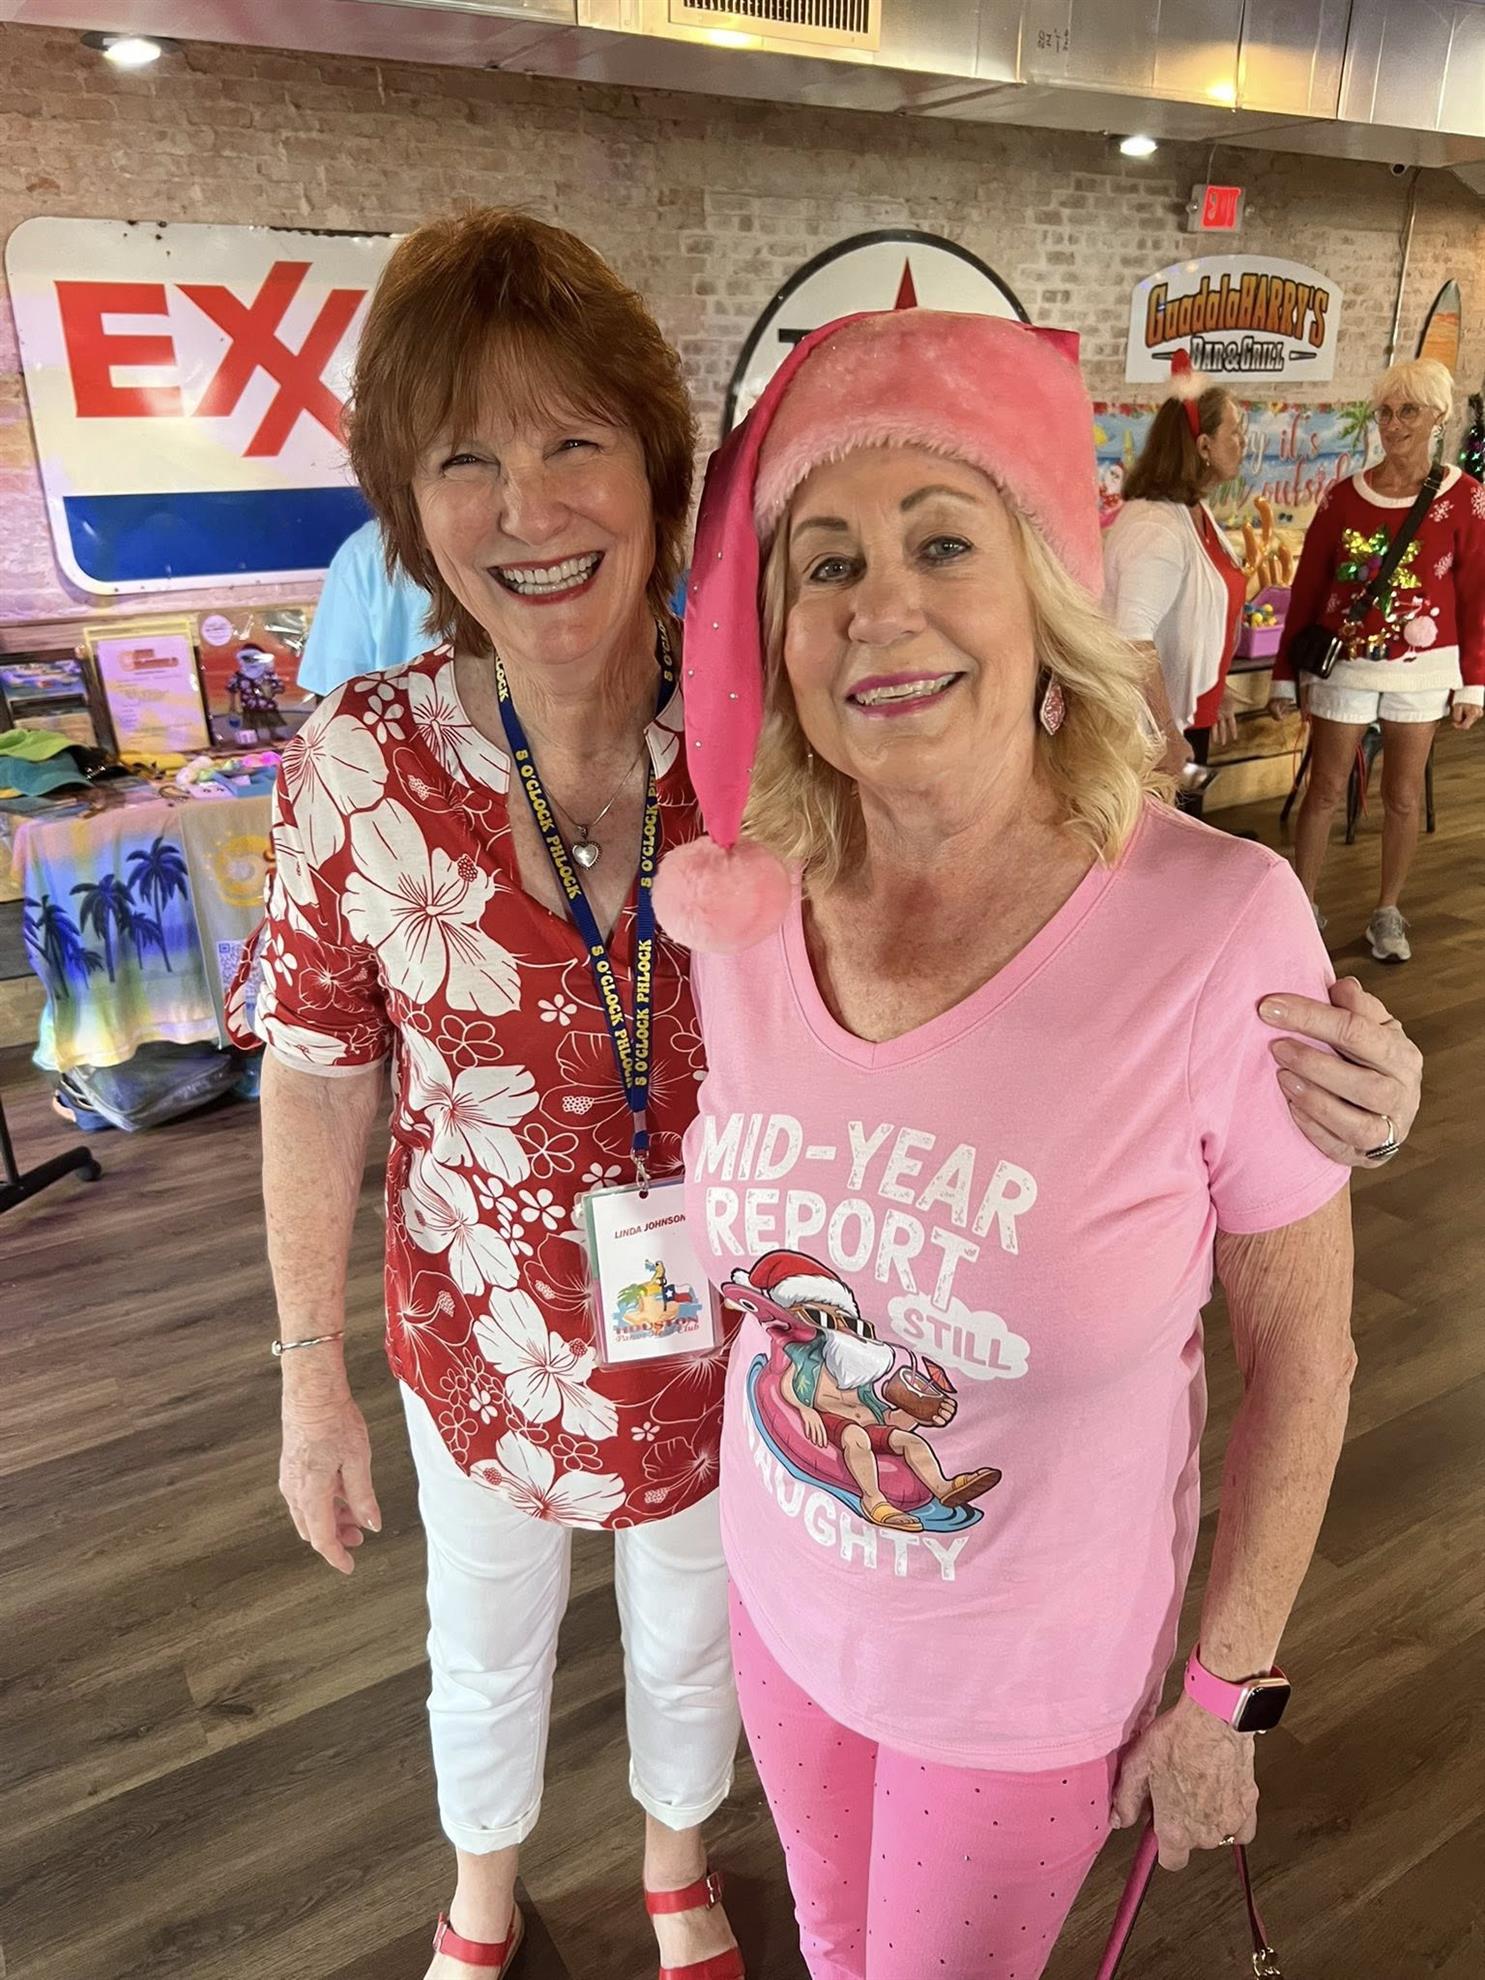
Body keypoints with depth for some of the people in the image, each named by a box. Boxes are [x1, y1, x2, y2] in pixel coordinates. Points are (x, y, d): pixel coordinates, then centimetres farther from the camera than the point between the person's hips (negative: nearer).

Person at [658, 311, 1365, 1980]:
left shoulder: (1219, 928, -28)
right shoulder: (736, 910, -16)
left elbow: (1300, 1347, -15)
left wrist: (1227, 1689, -6)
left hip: (1036, 1680, -3)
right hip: (783, 1600, 4)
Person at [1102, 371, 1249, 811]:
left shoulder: (1197, 513, 7)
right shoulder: (1155, 527, -25)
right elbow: (1132, 641, -33)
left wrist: (1218, 692, 20)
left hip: (1188, 715, 10)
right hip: (1153, 727, -9)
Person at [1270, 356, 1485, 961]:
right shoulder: (1343, 496, -2)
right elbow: (1307, 588, 1)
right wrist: (1286, 673, 1)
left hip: (1422, 670, 0)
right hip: (1344, 665, 0)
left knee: (1403, 797, 9)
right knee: (1325, 790, 5)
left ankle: (1388, 913, 23)